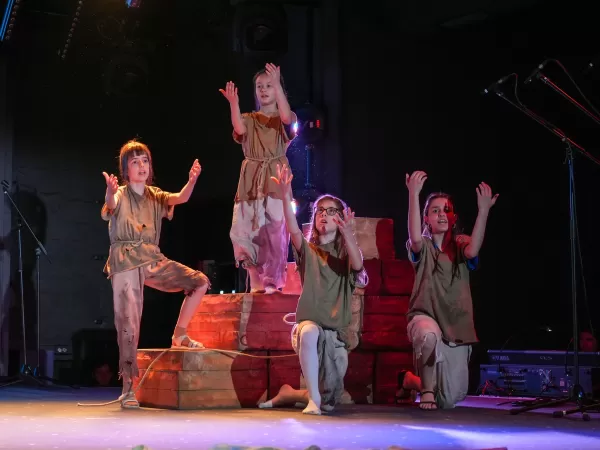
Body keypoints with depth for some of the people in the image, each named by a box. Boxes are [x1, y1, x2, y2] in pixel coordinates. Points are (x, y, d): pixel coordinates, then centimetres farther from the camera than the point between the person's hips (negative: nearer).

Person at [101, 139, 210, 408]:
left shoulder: (156, 197, 12)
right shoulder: (120, 196, -2)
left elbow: (181, 198, -8)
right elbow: (111, 204, -27)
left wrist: (192, 180, -31)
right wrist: (110, 192, -53)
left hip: (153, 260, 5)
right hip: (125, 263, -5)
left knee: (199, 282, -5)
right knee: (129, 325, -8)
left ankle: (179, 336, 8)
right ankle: (128, 389, -3)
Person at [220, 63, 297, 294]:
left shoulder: (284, 119, 7)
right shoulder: (249, 119, 13)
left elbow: (287, 117, -19)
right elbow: (239, 129, -11)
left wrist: (277, 84, -26)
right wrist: (233, 103, -25)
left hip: (276, 180, -3)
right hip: (250, 181, 3)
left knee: (276, 231, -9)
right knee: (246, 231, -3)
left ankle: (273, 281, -2)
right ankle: (258, 282, 7)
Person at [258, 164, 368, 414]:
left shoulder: (346, 255, 7)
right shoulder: (308, 250, 7)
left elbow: (357, 265, -18)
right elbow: (293, 229, -15)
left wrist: (347, 235, -38)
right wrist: (286, 197, -32)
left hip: (336, 333, 2)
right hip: (308, 325, -2)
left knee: (330, 399, 0)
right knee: (310, 331, -40)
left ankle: (289, 394, 31)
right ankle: (313, 398, -29)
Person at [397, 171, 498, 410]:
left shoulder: (460, 245, 6)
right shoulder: (423, 247, 2)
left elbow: (472, 251, -20)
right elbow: (415, 238, -24)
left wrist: (483, 210, -32)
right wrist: (413, 195, -34)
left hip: (457, 325, 3)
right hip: (424, 316, -3)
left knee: (449, 399, 2)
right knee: (429, 334, -42)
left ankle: (410, 380, 35)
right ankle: (427, 389, -15)